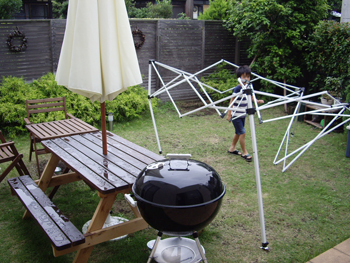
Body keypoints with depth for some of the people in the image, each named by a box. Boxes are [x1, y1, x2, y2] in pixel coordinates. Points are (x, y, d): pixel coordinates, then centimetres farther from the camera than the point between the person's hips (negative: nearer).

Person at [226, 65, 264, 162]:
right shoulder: (237, 89, -18)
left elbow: (250, 98, 19)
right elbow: (232, 102, -15)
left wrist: (258, 101, -1)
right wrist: (229, 114, -15)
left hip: (243, 114, 8)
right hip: (236, 115, -8)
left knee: (238, 132, 16)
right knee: (242, 132, -7)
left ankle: (232, 148, 31)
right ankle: (244, 152, 3)